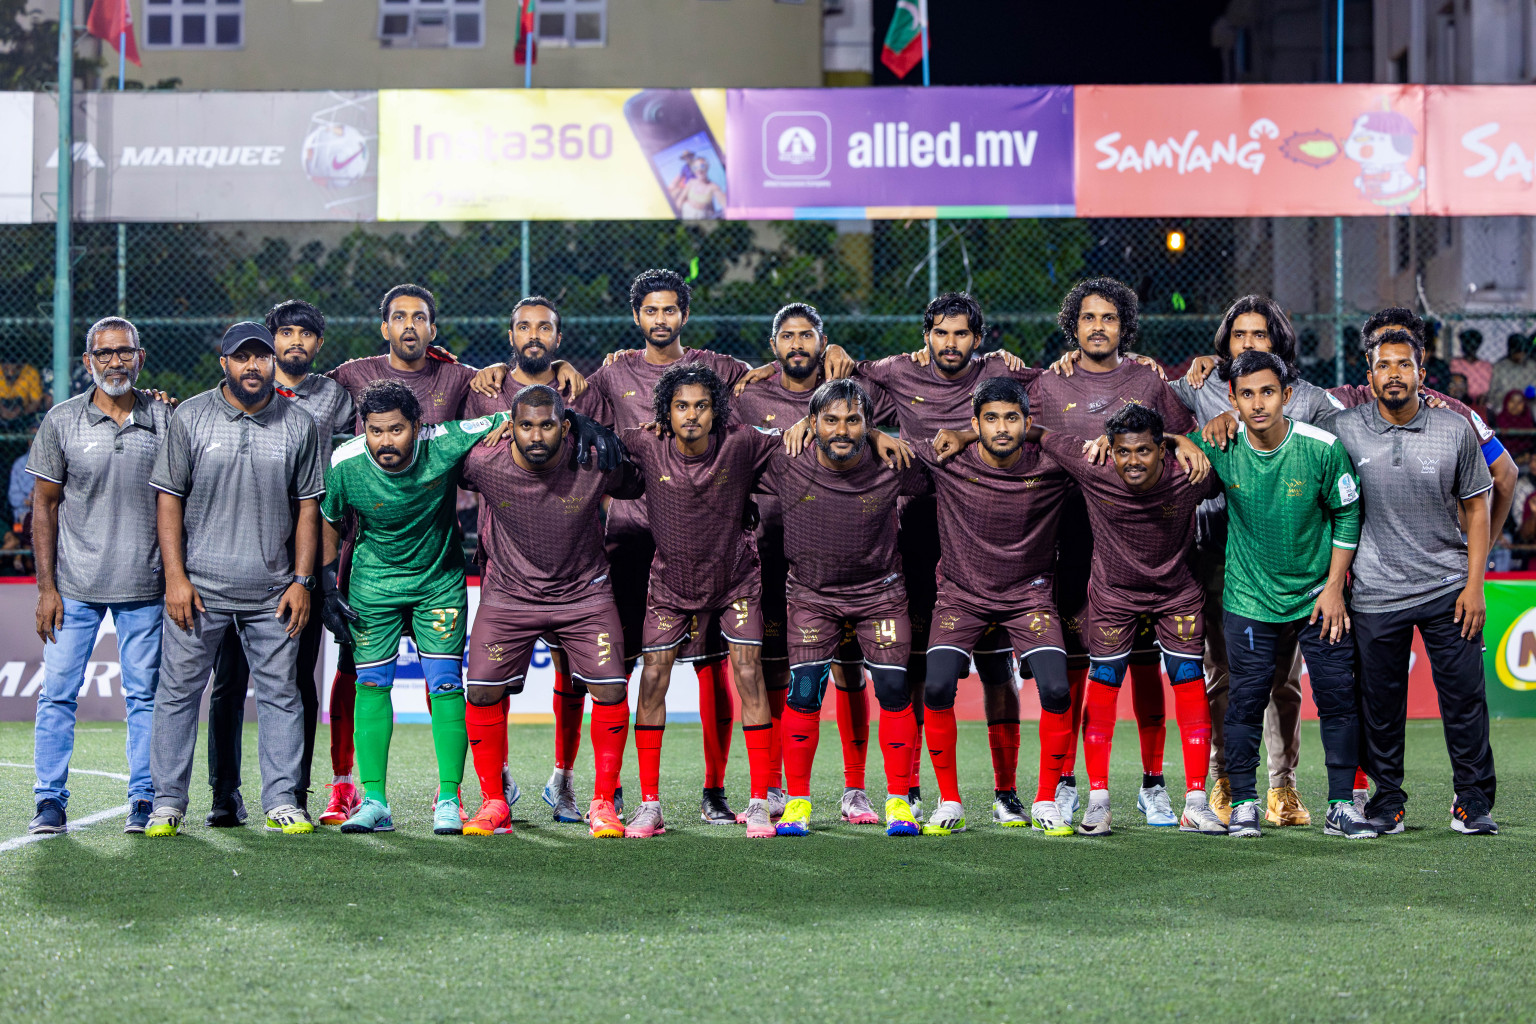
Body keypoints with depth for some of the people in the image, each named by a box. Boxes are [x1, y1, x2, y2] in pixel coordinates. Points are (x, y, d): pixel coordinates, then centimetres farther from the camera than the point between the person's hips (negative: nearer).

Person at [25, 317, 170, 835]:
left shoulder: (166, 420, 3)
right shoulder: (62, 420, 1)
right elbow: (44, 504, 3)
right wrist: (46, 586, -2)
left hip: (145, 585, 0)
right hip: (74, 585, 0)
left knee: (145, 695, 4)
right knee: (57, 692, -1)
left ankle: (144, 799, 11)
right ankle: (51, 801, 7)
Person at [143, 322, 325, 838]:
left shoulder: (299, 424, 6)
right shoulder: (190, 417, 2)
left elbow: (307, 506, 7)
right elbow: (169, 499, 1)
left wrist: (302, 581, 0)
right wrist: (175, 577, -7)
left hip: (273, 592, 1)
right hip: (198, 586, -1)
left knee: (279, 693, 3)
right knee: (178, 690, 1)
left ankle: (282, 802, 10)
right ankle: (167, 802, 10)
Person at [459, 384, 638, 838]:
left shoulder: (594, 461, -20)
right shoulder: (484, 463, -20)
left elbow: (641, 486, 1)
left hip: (583, 593, 0)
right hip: (509, 593, 0)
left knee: (611, 690, -11)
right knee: (483, 692, -7)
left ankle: (603, 803, 6)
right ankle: (493, 805, 11)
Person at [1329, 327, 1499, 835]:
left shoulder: (1456, 430, 0)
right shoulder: (1344, 430, -1)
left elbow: (1476, 507, 5)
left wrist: (1474, 584, -2)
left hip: (1446, 588, 0)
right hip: (1375, 592, 0)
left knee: (1464, 697, 0)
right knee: (1380, 702, 6)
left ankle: (1474, 802, 11)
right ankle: (1386, 802, 19)